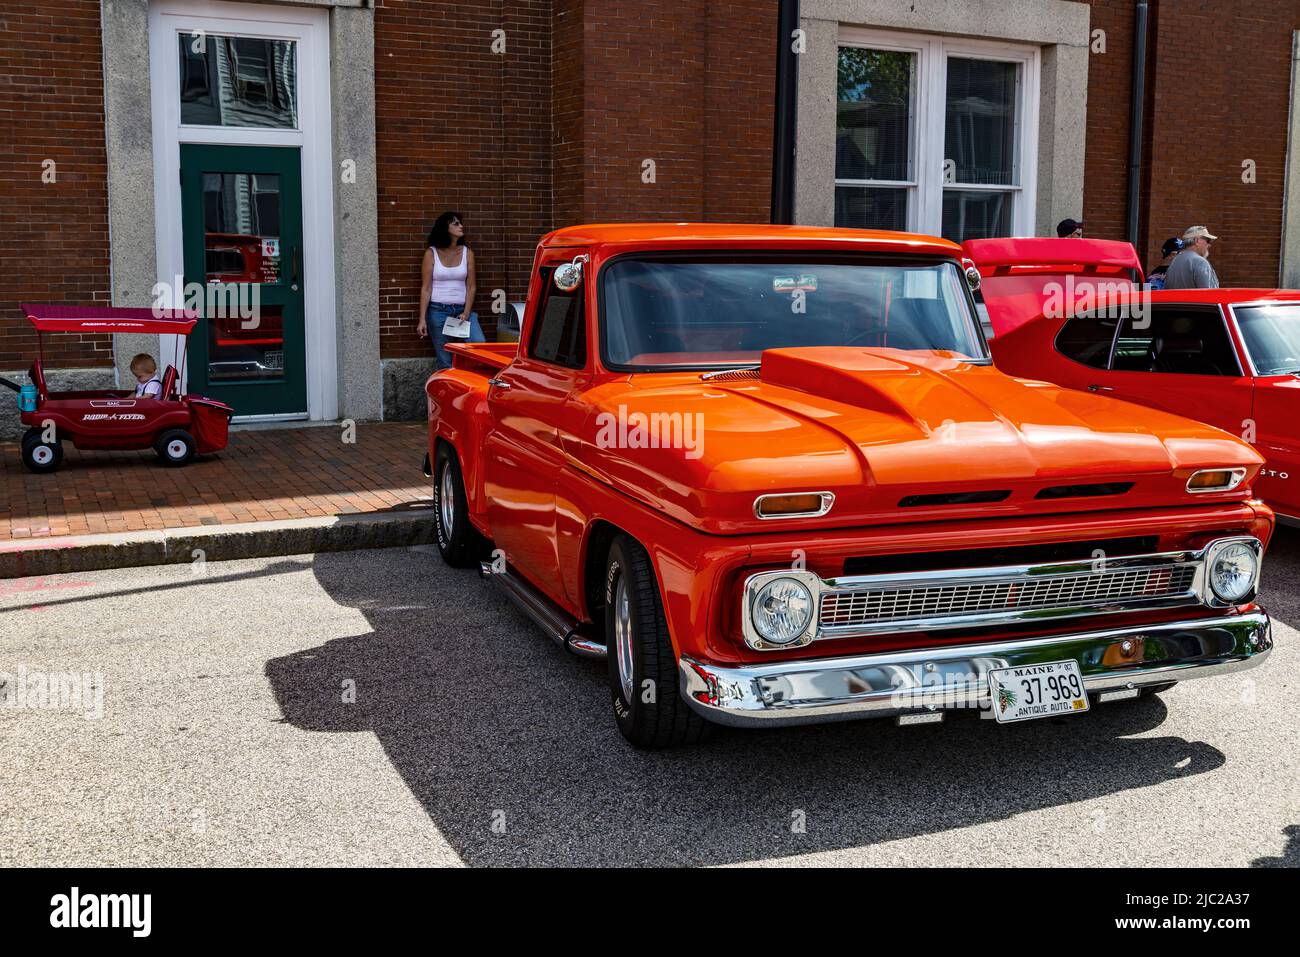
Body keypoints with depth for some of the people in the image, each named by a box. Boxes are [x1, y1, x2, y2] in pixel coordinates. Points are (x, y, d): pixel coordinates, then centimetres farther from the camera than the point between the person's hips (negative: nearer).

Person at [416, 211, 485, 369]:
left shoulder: (467, 253, 5)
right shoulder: (432, 253, 0)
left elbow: (471, 286, 5)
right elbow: (426, 288, -2)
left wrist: (466, 313, -8)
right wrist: (422, 319, -8)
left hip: (462, 310, 2)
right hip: (438, 311, -2)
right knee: (445, 362, 1)